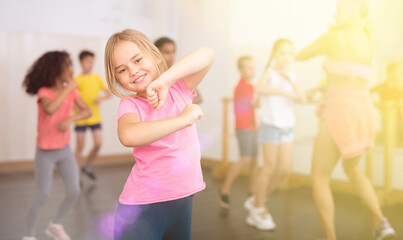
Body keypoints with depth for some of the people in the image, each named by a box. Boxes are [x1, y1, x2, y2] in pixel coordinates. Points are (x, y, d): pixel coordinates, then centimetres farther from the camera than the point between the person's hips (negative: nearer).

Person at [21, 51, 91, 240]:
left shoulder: (71, 91, -2)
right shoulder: (44, 92, -16)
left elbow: (87, 111, -13)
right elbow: (50, 109, -38)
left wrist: (70, 120, -31)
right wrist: (68, 88, -29)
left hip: (65, 150, 5)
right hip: (45, 153, -5)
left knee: (74, 192, 3)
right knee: (42, 196, -1)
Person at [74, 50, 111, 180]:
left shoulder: (97, 78, 6)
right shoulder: (77, 80, -5)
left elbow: (108, 93, 7)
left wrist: (101, 98, -13)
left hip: (95, 117, 3)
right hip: (81, 118, -3)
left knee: (98, 144, -2)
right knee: (80, 146, 1)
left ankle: (87, 164, 23)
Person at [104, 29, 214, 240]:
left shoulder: (179, 88, 0)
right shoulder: (130, 104, -8)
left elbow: (206, 55, -17)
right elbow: (128, 136, -31)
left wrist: (163, 81, -28)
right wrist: (183, 119, -27)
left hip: (183, 200, 3)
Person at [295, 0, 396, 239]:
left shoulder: (332, 36, -5)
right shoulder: (370, 43, 16)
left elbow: (300, 56, 10)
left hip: (340, 116, -7)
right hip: (363, 114, 7)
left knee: (319, 178, 6)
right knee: (352, 169, 30)